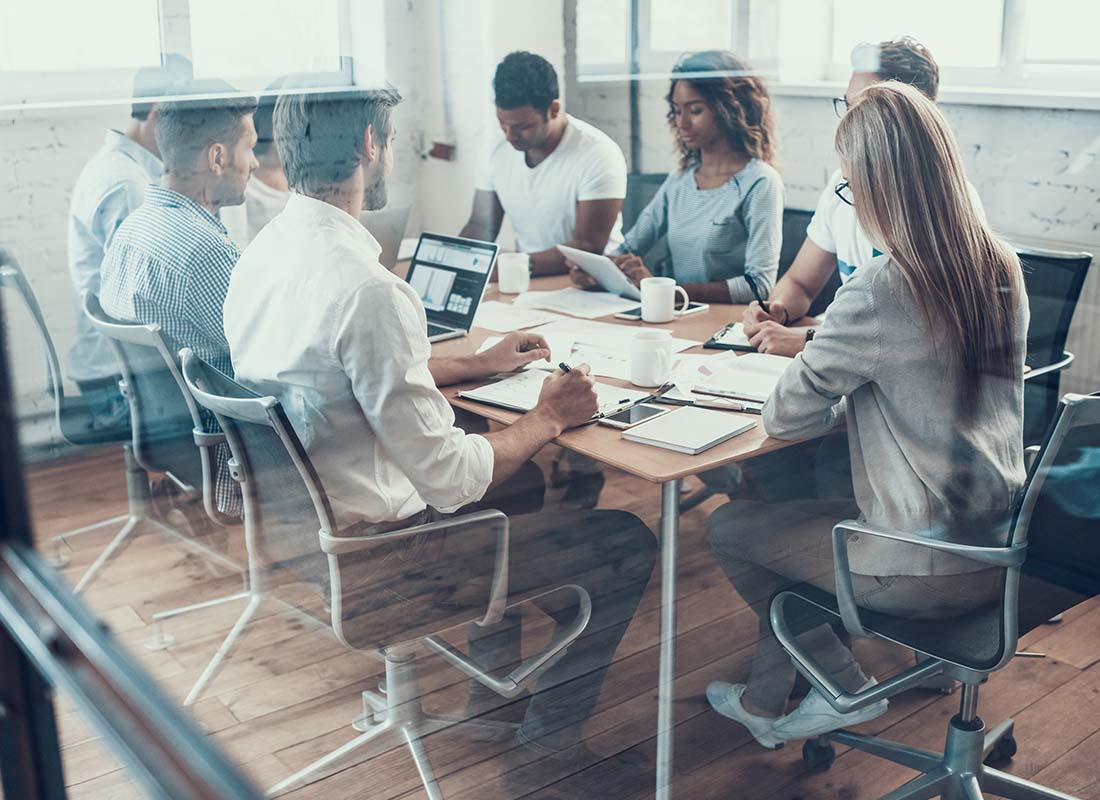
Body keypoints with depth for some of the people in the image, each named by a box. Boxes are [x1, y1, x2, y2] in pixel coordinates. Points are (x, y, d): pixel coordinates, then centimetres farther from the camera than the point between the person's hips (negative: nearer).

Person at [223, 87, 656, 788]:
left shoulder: (263, 254, -1)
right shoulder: (365, 290, -30)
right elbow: (450, 478, -24)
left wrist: (479, 365, 18)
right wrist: (548, 418, -7)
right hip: (375, 562, -9)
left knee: (518, 477, 30)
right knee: (627, 544, 4)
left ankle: (493, 692, 37)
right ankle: (551, 731, 24)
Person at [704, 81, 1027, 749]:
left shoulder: (881, 288, -25)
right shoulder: (1003, 268, 0)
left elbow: (786, 418, -17)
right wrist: (823, 346, 13)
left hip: (925, 570, -8)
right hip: (999, 548, 8)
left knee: (731, 528, 15)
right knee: (786, 516, 25)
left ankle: (847, 689, 29)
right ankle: (768, 699, 34)